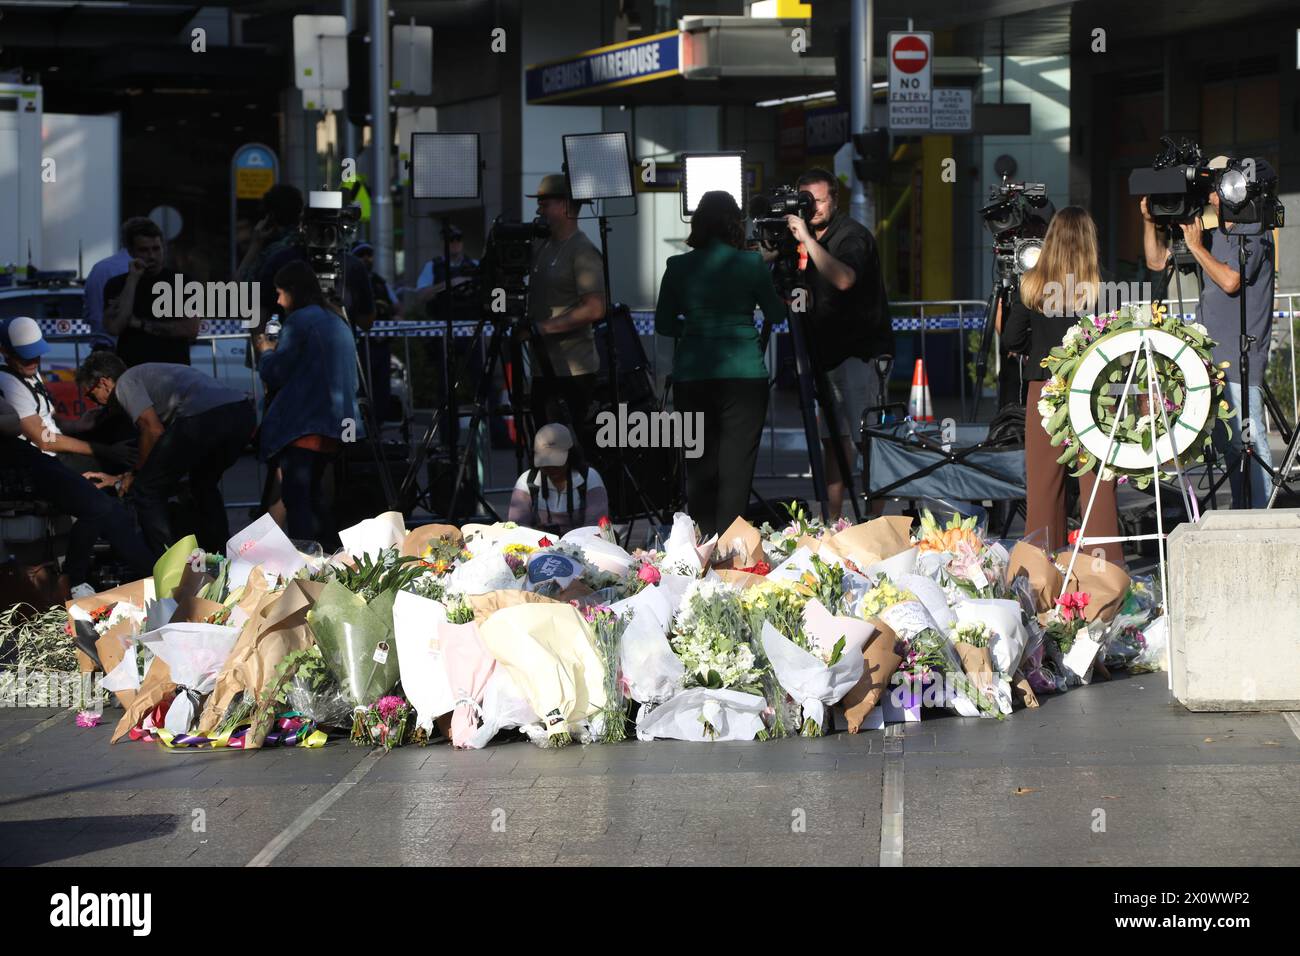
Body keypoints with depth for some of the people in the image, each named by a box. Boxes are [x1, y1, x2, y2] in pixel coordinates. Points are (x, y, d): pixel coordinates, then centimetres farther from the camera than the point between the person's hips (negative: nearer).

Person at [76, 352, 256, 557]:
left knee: (146, 492, 6)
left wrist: (134, 476, 14)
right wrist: (120, 479, 42)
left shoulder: (125, 383, 13)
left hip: (204, 417, -9)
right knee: (204, 485, 33)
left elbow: (153, 431, 0)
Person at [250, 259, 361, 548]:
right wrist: (277, 351, 27)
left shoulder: (299, 321, -7)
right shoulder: (338, 322, 19)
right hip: (339, 425, 8)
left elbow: (274, 373, -8)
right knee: (318, 499, 14)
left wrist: (265, 351, 12)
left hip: (304, 425, -8)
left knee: (296, 501, -9)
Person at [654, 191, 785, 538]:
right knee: (736, 467, -1)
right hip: (743, 374, -2)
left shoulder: (678, 267, 1)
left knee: (699, 467, 9)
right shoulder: (751, 264, -4)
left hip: (691, 376, 2)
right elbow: (776, 314, 9)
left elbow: (663, 323, 9)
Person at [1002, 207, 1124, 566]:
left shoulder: (1031, 284, -2)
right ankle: (1103, 558, 1)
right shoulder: (1100, 285, -7)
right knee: (1096, 478, 2)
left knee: (1043, 479, 7)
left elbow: (1011, 340, 1)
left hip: (1043, 387, 2)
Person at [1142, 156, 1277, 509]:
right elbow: (1157, 261, 21)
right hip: (1211, 353, 8)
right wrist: (1151, 222, 8)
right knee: (1225, 440, 11)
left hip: (1241, 353, -8)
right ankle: (1241, 511, 17)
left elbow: (1230, 280, -18)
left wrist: (1197, 246, -9)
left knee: (1248, 437, -10)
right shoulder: (1209, 231, 15)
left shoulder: (1254, 233, -6)